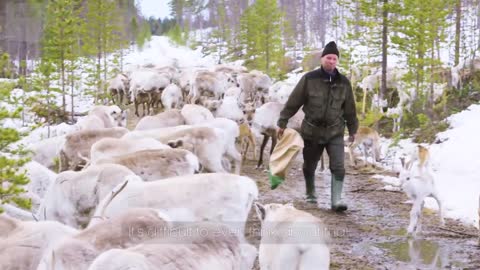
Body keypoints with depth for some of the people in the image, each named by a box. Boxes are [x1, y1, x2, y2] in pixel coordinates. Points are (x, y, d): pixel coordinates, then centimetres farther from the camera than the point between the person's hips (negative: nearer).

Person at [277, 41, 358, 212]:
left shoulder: (343, 82, 1)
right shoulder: (309, 79, -6)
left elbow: (350, 109, 11)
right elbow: (293, 102, -3)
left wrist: (352, 130, 17)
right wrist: (282, 123, -2)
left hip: (335, 132, 1)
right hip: (311, 131, 0)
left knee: (338, 167, -12)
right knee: (309, 166, 13)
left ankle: (336, 201, -10)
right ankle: (310, 195, 34)